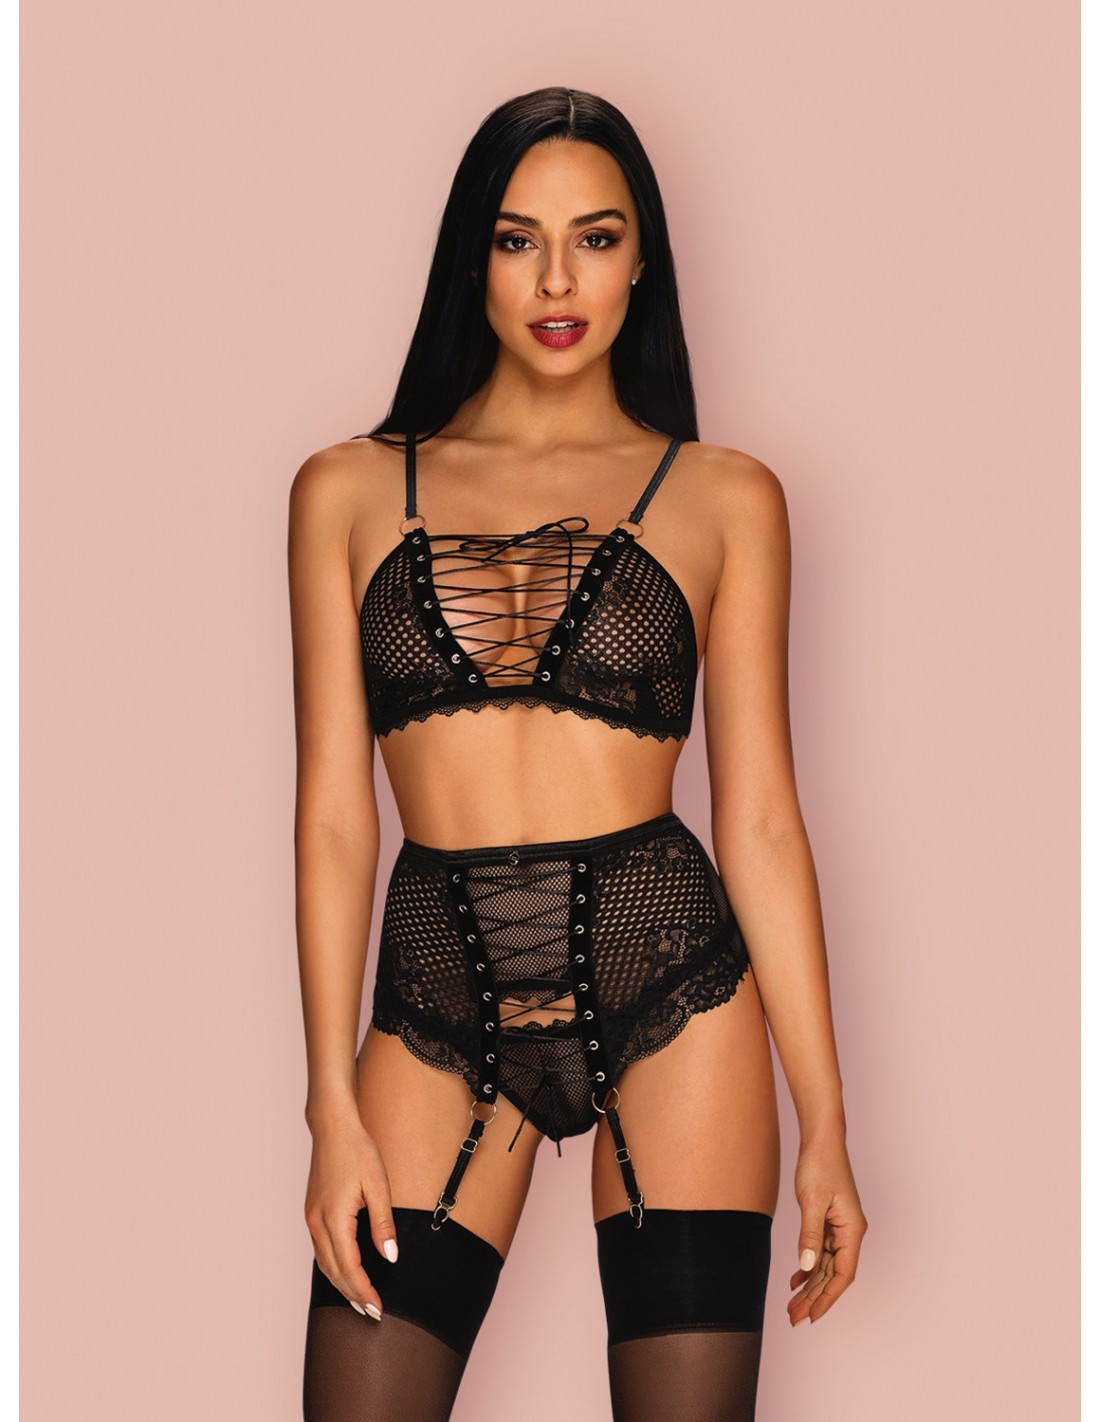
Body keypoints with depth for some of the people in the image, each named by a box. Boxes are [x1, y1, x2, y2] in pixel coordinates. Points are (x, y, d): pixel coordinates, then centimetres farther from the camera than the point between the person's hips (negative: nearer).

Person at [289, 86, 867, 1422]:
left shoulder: (724, 497, 5)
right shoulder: (349, 491, 8)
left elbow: (759, 815, 4)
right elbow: (334, 813, 5)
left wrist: (824, 1122, 1)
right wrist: (333, 1108, 0)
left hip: (670, 983, -1)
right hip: (436, 1005, 1)